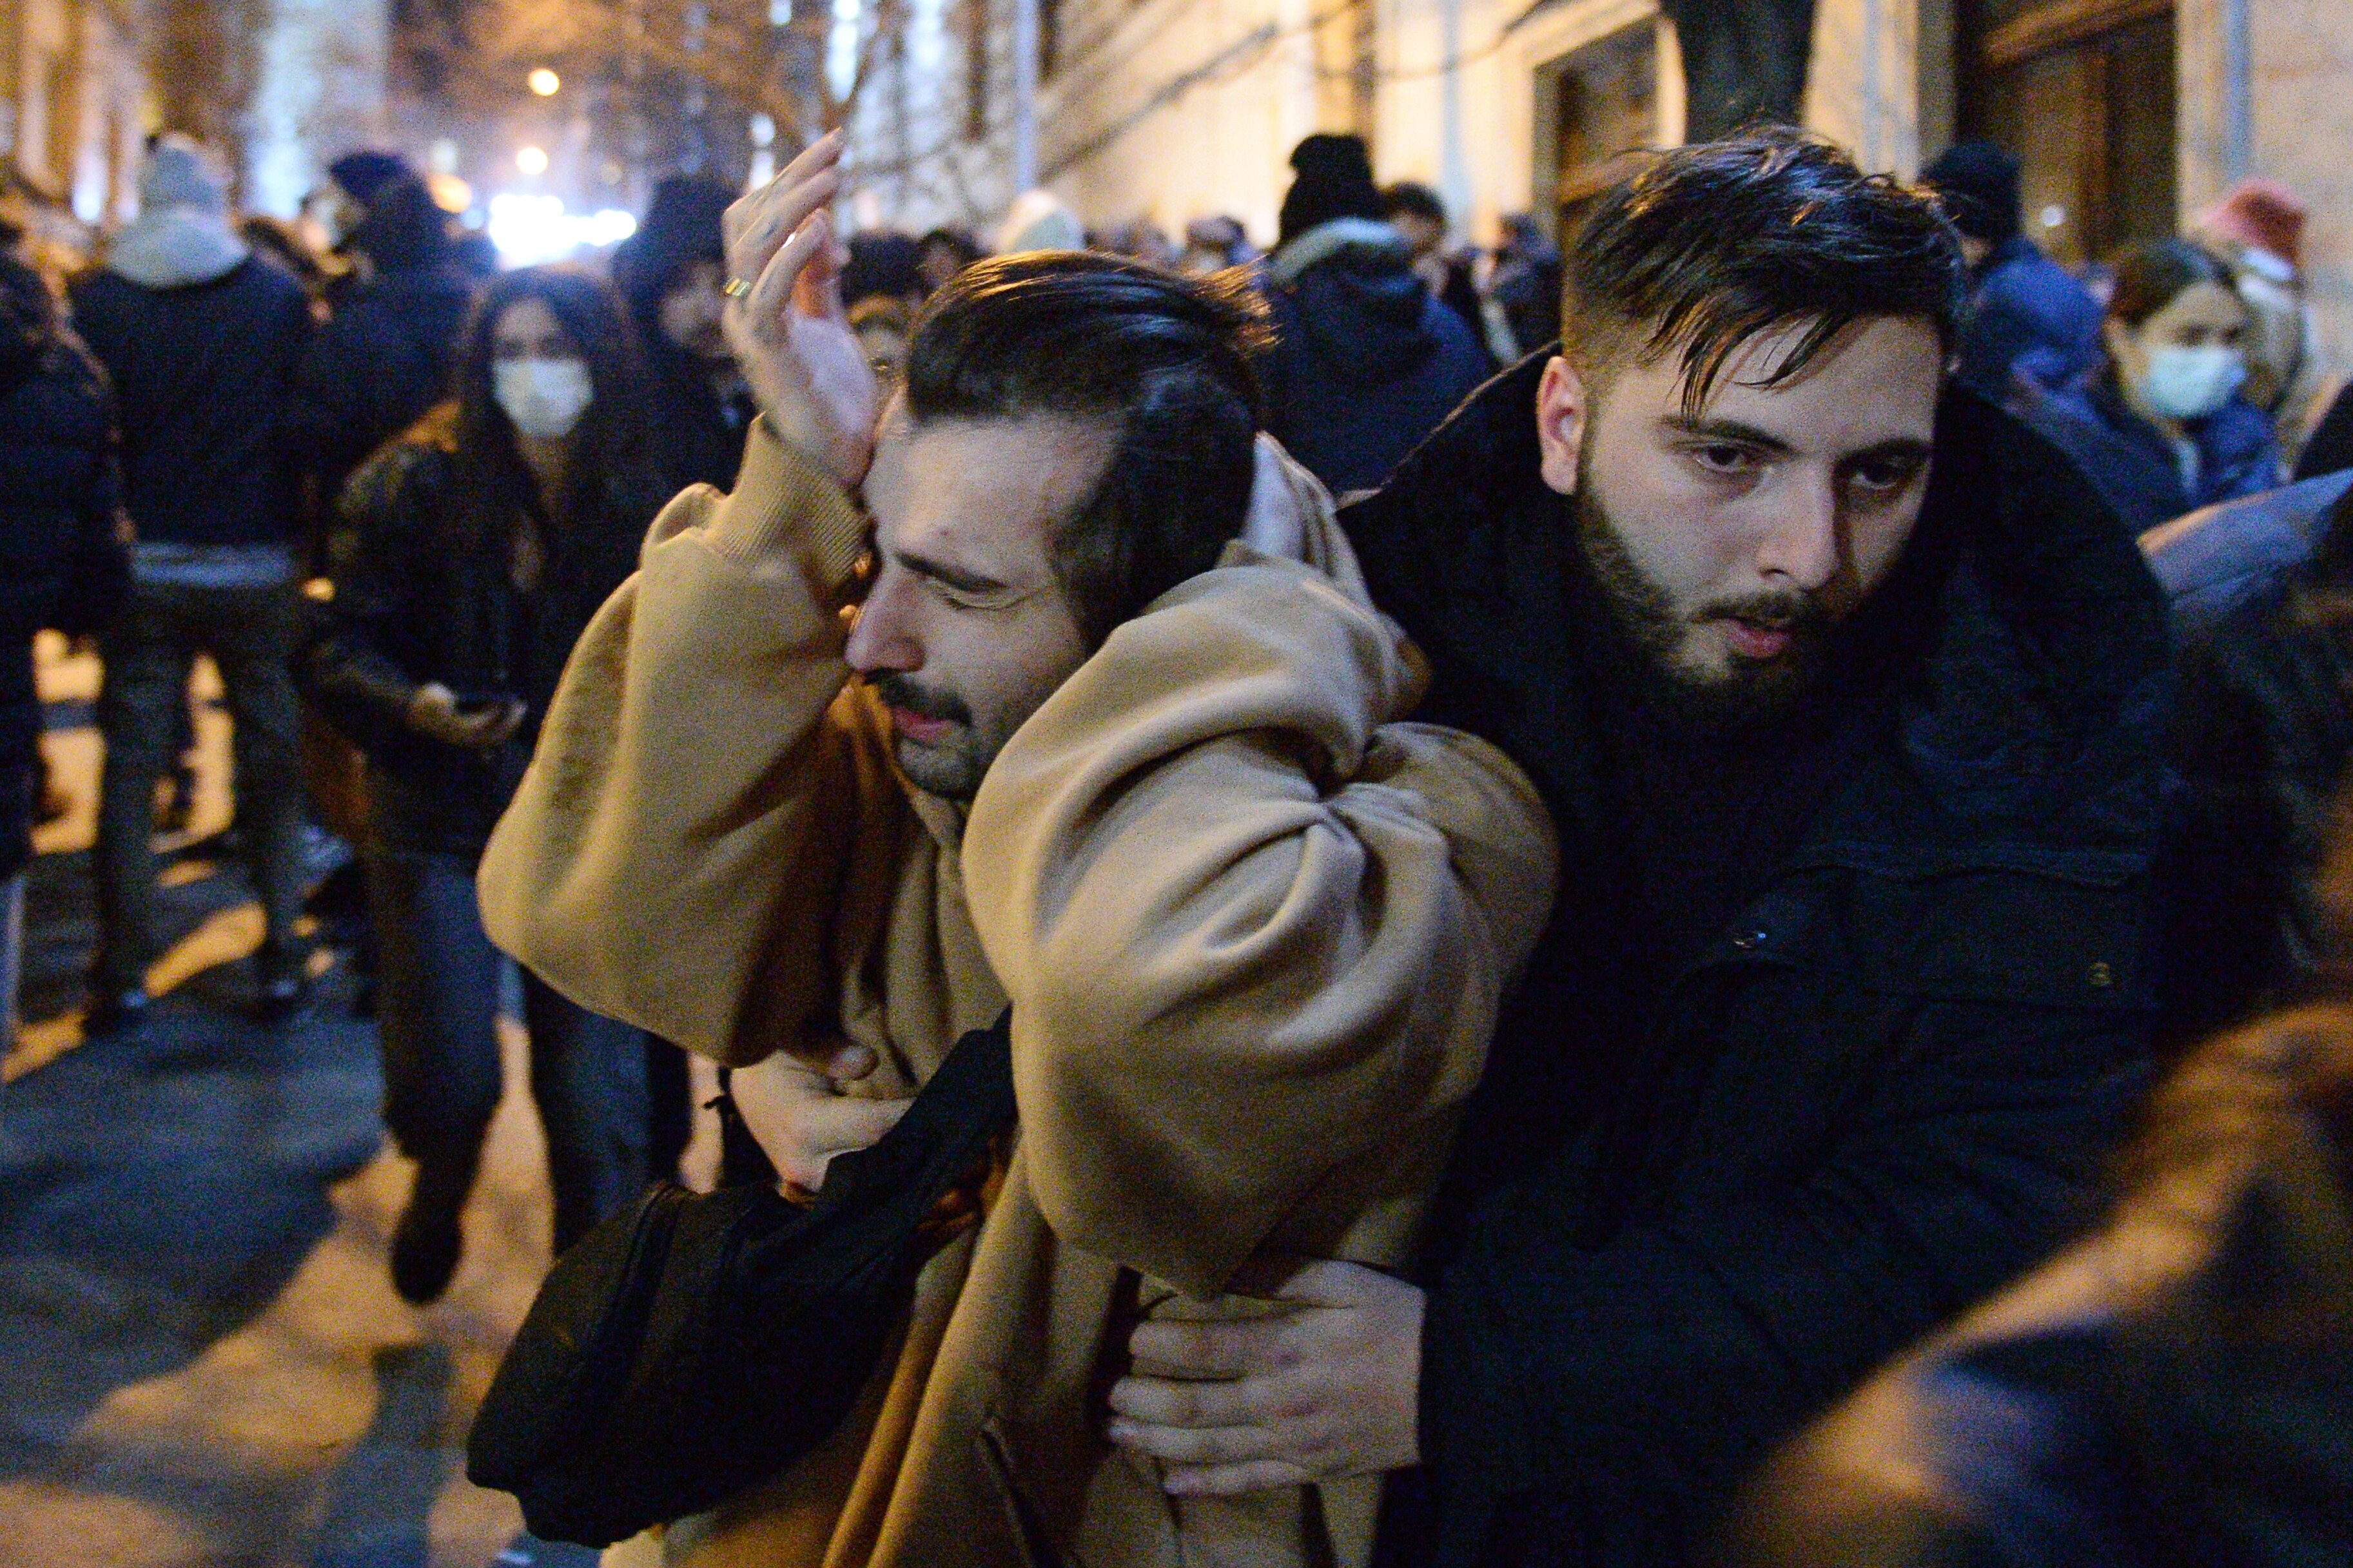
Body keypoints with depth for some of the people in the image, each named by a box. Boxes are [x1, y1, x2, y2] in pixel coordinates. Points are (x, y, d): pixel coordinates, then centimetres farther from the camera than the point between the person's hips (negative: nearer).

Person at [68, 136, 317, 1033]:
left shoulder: (99, 299, -1)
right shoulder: (278, 297, -3)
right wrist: (305, 539, 8)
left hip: (142, 566, 1)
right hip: (256, 567, 0)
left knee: (131, 765, 7)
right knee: (272, 760, 9)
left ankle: (123, 974, 7)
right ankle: (281, 958, 9)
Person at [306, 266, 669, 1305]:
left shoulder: (649, 506, -2)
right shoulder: (417, 487, -4)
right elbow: (344, 652, -4)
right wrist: (418, 707, -23)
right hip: (441, 819, 0)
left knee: (594, 1097, -2)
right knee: (446, 1083, -1)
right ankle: (440, 1193, 37)